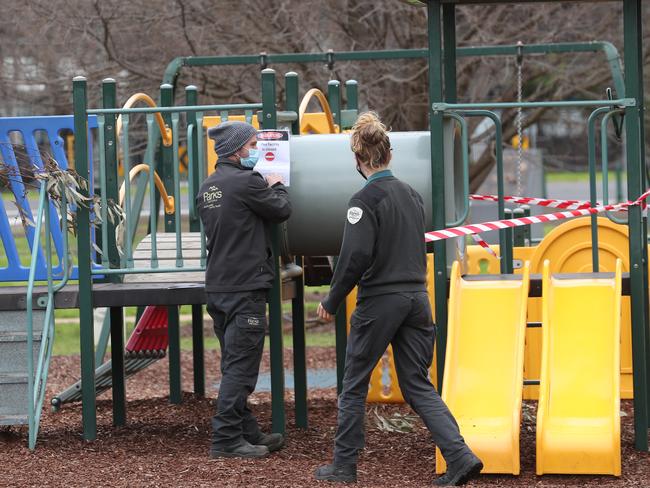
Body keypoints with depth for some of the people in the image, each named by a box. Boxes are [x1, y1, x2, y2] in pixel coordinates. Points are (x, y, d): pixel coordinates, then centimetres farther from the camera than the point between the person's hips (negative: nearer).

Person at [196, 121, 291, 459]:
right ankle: (226, 439, -6)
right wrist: (276, 186, 15)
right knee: (241, 366, -5)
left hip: (217, 287, 9)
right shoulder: (246, 182, -15)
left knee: (235, 365, 14)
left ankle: (247, 433, 20)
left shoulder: (207, 187, 12)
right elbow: (282, 210, -5)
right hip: (245, 287, -9)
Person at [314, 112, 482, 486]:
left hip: (379, 301, -6)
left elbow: (355, 258, -17)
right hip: (417, 298, 6)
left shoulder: (365, 200, -12)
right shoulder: (413, 195, 10)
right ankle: (461, 458, -5)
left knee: (354, 385, 9)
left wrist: (331, 303, -8)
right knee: (419, 386, 9)